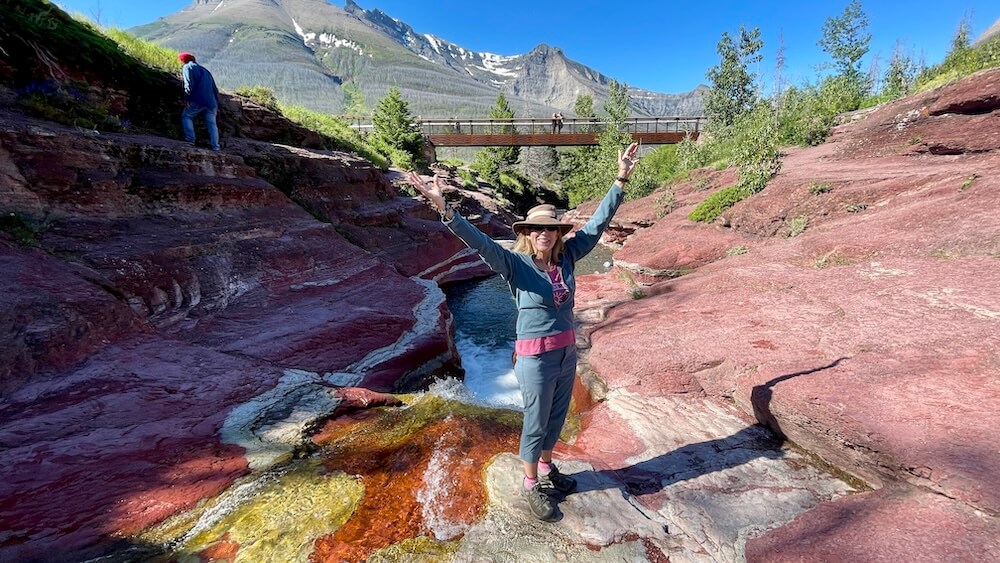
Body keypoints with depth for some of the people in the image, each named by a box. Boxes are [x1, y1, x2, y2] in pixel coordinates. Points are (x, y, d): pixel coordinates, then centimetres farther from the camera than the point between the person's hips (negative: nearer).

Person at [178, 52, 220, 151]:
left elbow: (189, 83, -11)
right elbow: (215, 88, 23)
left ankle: (190, 139, -5)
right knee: (212, 123, 8)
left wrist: (187, 98, -13)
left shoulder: (188, 67, 6)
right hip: (211, 102, 5)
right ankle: (215, 147, 2)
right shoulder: (204, 70, 27)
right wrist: (217, 104, 23)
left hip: (197, 101, -5)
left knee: (186, 117, 10)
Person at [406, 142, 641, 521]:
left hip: (567, 352, 6)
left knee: (556, 418, 23)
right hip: (536, 358, -5)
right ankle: (531, 485, 36)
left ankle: (546, 468, 49)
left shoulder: (567, 257, 0)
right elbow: (479, 242, -28)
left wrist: (621, 179, 4)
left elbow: (598, 222, 4)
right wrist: (444, 210, -42)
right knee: (535, 423, 12)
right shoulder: (515, 264, -14)